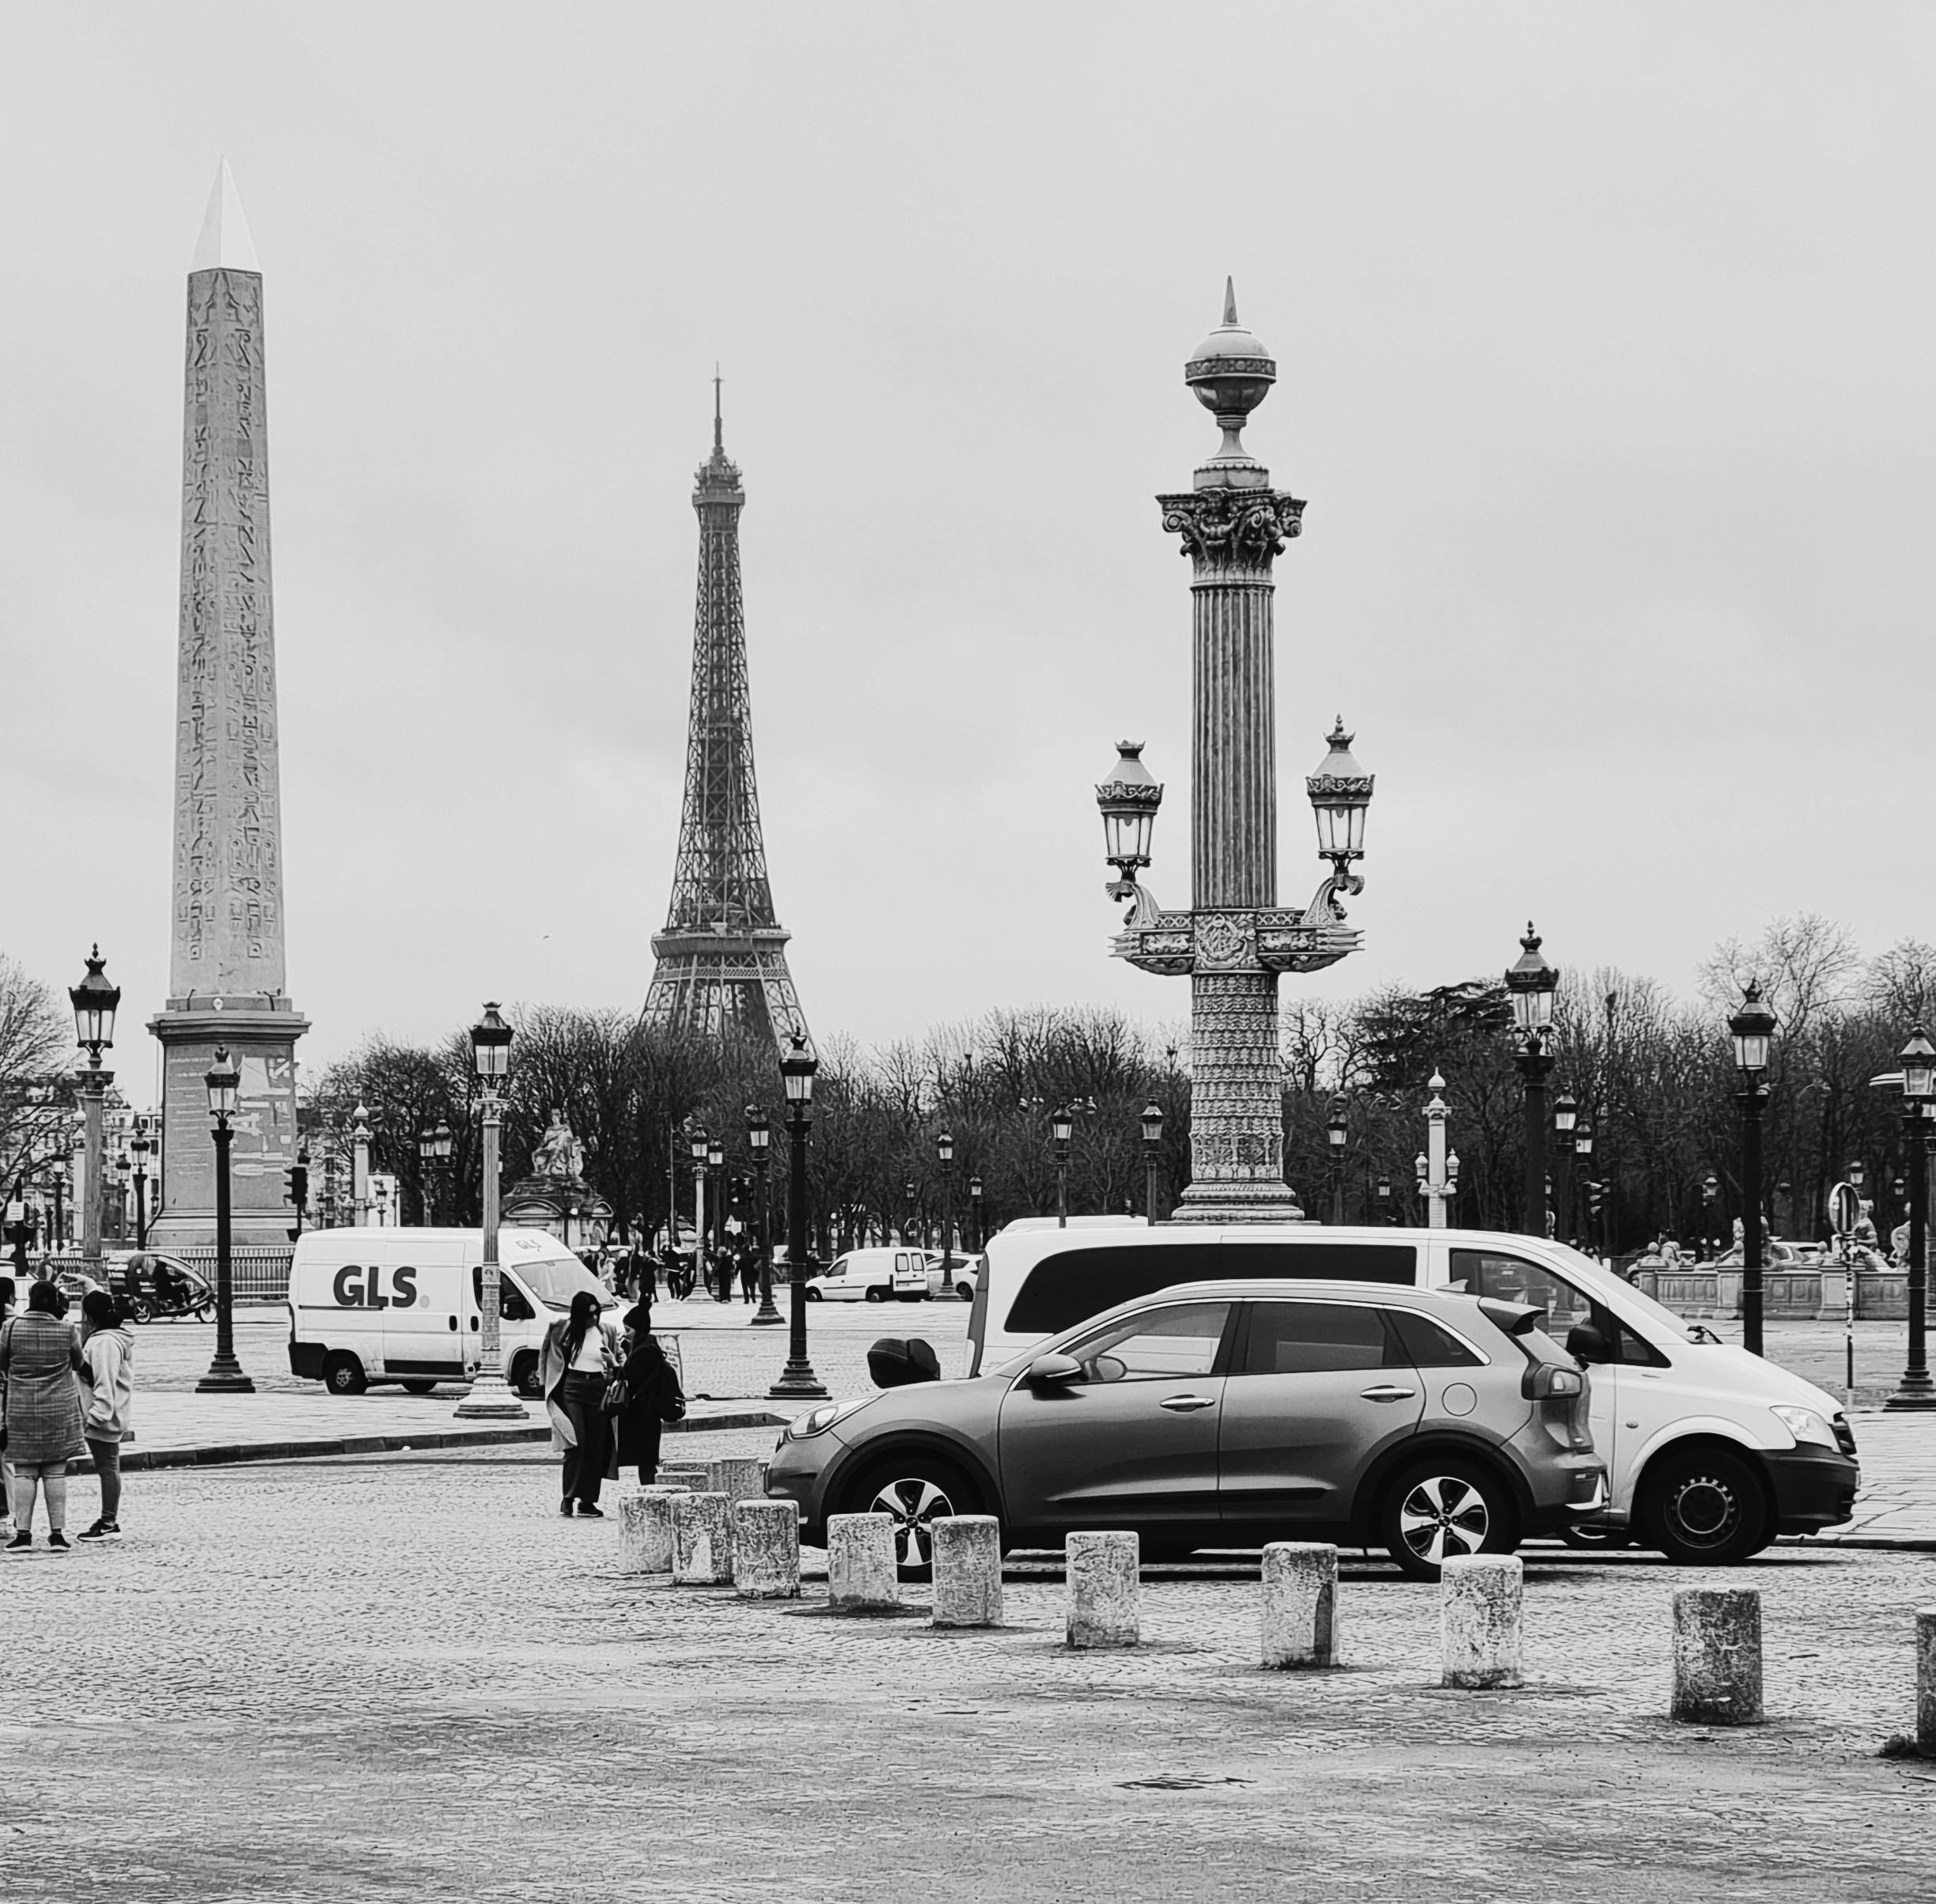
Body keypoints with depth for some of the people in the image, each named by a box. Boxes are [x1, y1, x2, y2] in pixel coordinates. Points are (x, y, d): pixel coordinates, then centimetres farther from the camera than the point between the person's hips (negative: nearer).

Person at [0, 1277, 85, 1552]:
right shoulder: (66, 1332, -6)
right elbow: (78, 1364, 8)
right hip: (60, 1411, 0)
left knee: (24, 1472, 4)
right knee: (56, 1472, 5)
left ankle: (23, 1533, 0)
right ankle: (58, 1533, 4)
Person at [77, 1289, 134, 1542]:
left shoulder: (104, 1343, -18)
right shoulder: (119, 1338, 14)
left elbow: (105, 1383, -23)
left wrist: (98, 1415, -24)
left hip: (103, 1419, -11)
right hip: (115, 1417, 11)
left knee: (107, 1468, -6)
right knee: (108, 1468, 15)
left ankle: (109, 1524, -3)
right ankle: (109, 1521, 21)